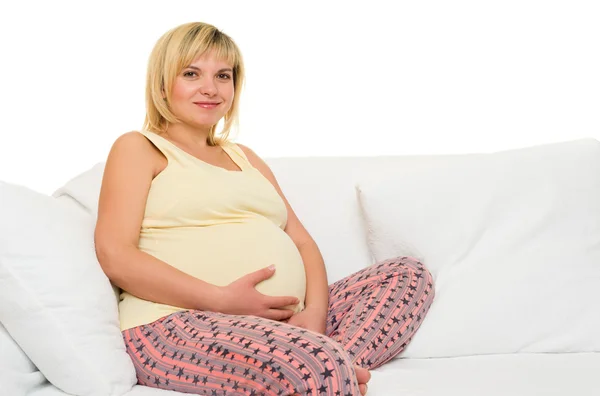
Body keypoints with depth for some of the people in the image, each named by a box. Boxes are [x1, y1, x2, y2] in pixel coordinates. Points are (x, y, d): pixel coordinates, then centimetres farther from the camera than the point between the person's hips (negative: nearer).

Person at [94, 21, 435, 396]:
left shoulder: (245, 157, 27)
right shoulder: (137, 148, 7)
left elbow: (302, 243, 17)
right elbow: (116, 256, -8)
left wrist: (313, 311, -5)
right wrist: (223, 300, -16)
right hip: (179, 327, -8)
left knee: (408, 273, -7)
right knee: (321, 364, -38)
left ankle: (334, 365, -26)